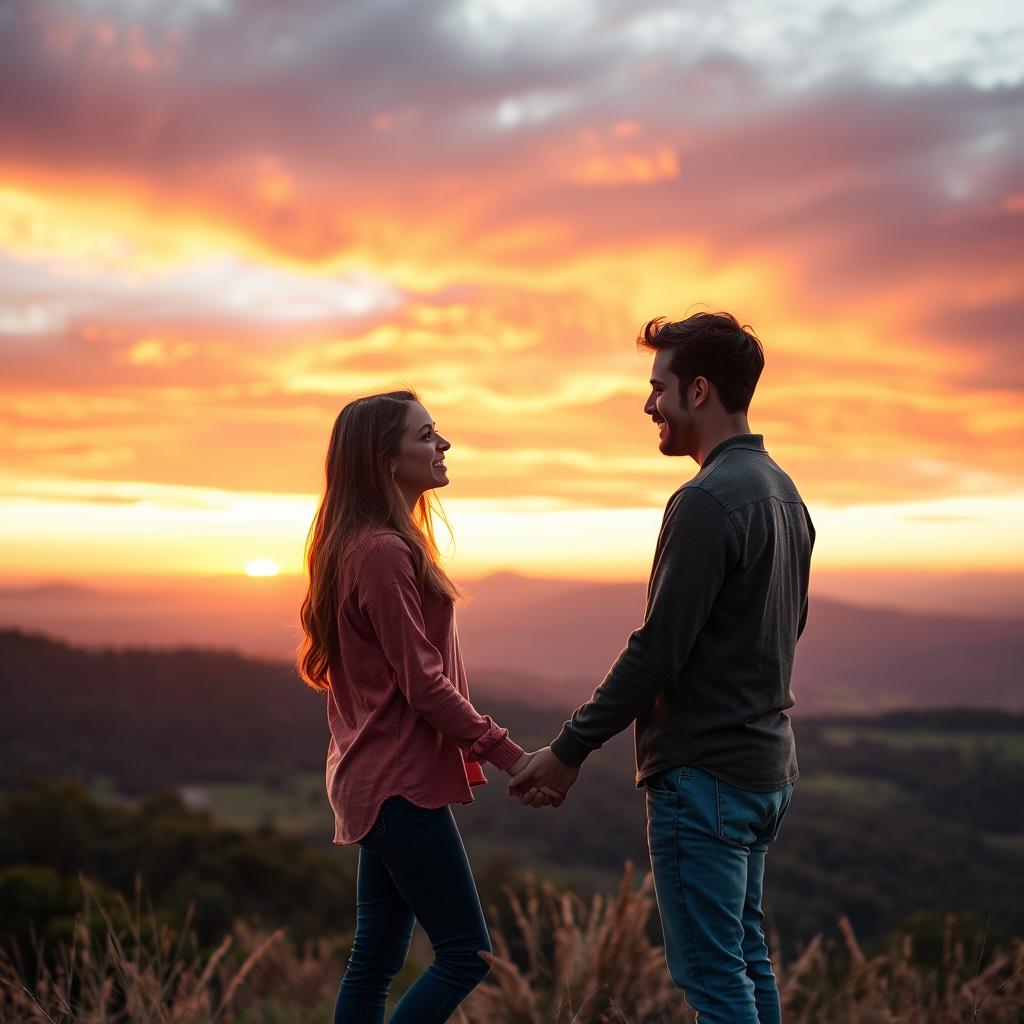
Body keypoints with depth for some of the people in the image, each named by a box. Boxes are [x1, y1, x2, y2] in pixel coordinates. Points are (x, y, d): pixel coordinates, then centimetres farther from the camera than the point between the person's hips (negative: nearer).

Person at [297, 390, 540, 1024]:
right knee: (466, 953, -5)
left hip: (381, 779, 10)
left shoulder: (366, 545, 15)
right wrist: (509, 755, -16)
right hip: (400, 781, -10)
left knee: (375, 960, 12)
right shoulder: (385, 552, -16)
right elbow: (423, 682, -19)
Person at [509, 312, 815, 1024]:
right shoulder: (783, 492, 11)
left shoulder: (707, 502, -18)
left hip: (704, 773, -10)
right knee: (746, 959, 18)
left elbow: (657, 651, -21)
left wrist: (570, 750, -12)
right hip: (767, 766, 10)